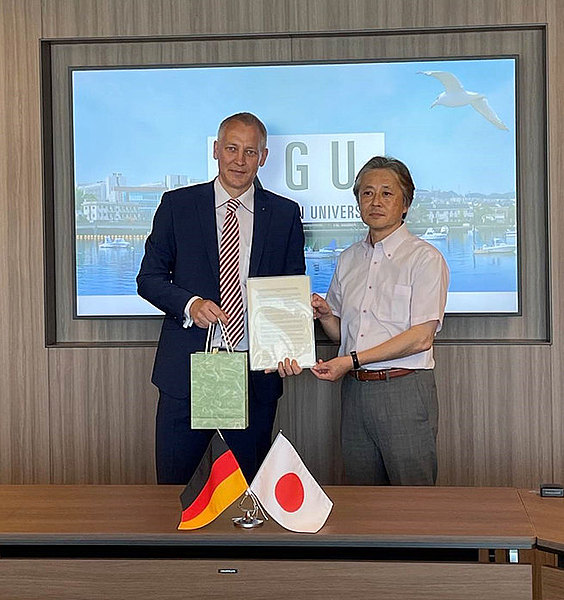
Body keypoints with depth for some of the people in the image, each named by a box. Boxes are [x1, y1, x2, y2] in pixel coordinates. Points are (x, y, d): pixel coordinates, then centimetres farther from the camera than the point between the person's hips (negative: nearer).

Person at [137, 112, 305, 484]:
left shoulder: (285, 214, 6)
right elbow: (150, 277, 5)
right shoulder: (177, 205, 4)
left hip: (257, 373, 1)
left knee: (252, 489, 12)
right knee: (172, 485, 7)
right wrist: (189, 304, -15)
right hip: (187, 369, -1)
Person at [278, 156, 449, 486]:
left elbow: (421, 337, -11)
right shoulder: (349, 259, 15)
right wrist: (324, 313, -3)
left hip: (403, 388, -5)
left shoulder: (424, 257, -4)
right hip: (354, 389, 5)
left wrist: (353, 359, -14)